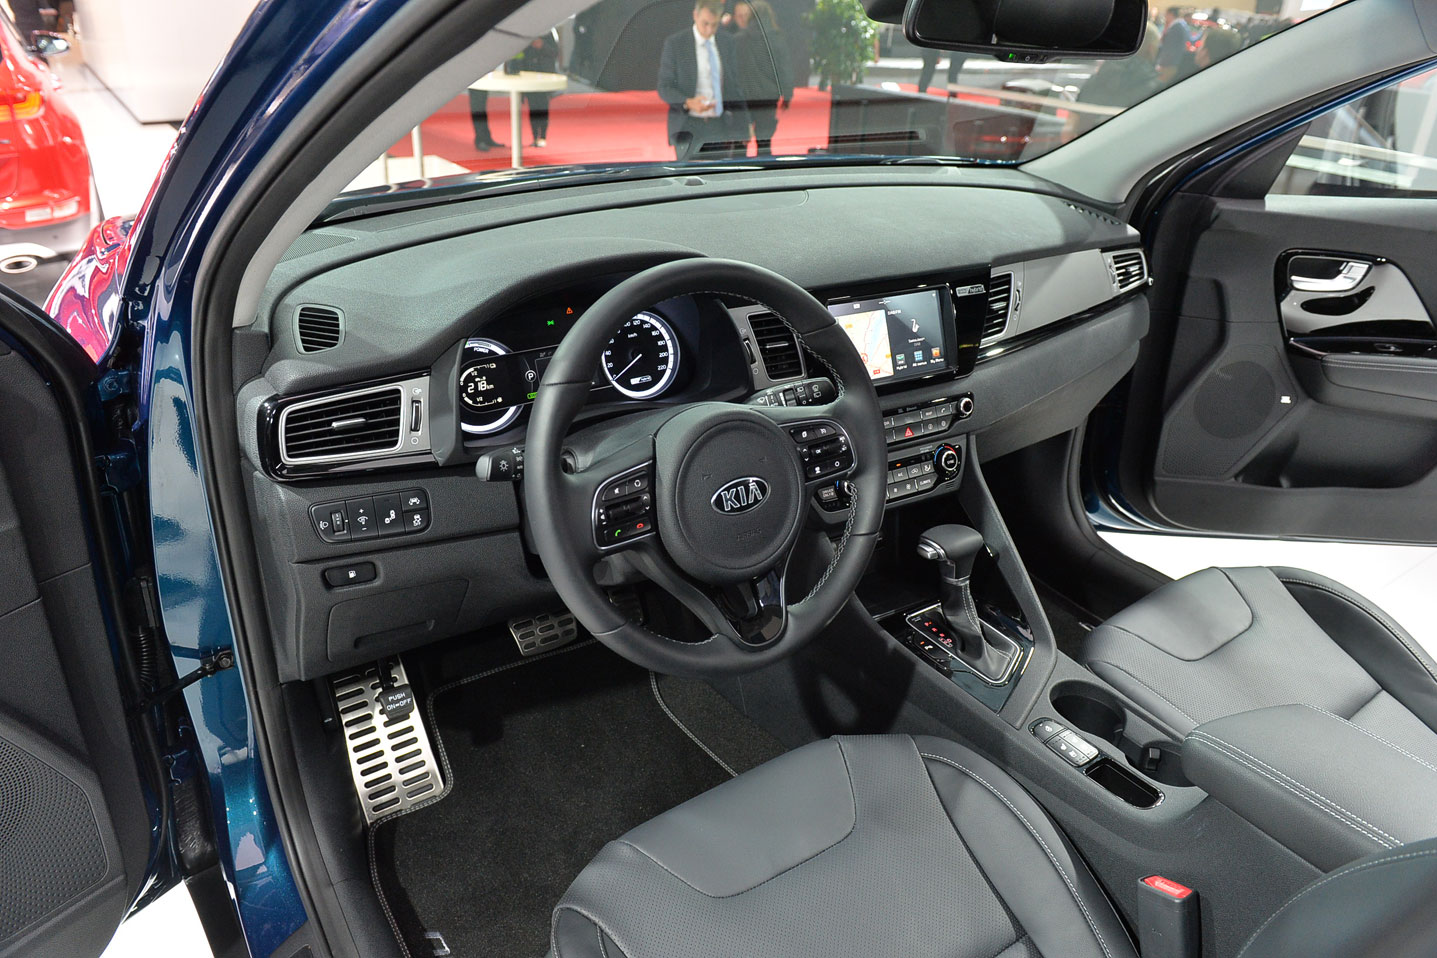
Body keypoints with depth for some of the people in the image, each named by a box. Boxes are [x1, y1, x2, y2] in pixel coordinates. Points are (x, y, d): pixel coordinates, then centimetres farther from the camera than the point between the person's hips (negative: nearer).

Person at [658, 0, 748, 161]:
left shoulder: (728, 42, 9)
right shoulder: (674, 43, -3)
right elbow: (664, 88, -4)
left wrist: (742, 130, 9)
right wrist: (689, 103, -23)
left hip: (721, 128, 3)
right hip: (689, 128, -3)